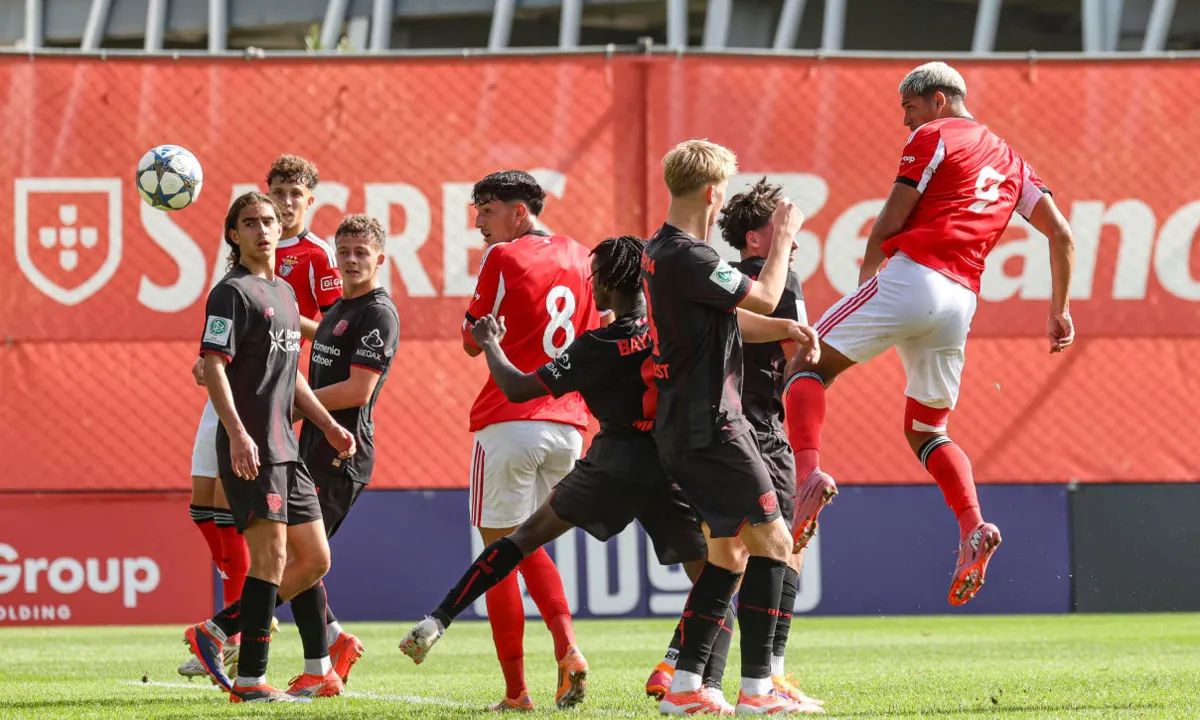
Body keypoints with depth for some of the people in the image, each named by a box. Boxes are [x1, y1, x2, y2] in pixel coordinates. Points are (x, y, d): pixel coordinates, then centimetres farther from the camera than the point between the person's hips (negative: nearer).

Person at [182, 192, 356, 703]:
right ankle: (250, 680, -11)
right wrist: (237, 434, -25)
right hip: (250, 448, -9)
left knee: (314, 559, 10)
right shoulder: (233, 292, -7)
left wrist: (328, 424, 22)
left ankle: (216, 631, 12)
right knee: (272, 555, -12)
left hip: (285, 448, 9)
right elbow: (213, 366, -16)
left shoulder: (284, 292, 20)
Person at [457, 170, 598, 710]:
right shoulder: (580, 258, 12)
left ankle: (515, 690, -3)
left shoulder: (504, 258, -6)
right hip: (569, 424, 6)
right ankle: (567, 648, -4)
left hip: (510, 421, -6)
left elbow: (472, 342, 3)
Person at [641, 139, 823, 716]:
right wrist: (783, 239, 4)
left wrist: (787, 329, 6)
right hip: (709, 426, -10)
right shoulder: (686, 257, -19)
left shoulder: (660, 252, 14)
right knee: (771, 540, -8)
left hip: (683, 426, 10)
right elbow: (762, 296, -11)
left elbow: (731, 318, 21)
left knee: (728, 551, 15)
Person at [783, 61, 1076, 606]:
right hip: (962, 302, 7)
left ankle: (809, 473, -27)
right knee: (925, 432, 18)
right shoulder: (1010, 161, 25)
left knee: (807, 367, -1)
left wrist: (865, 277, 15)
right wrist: (1059, 311, 25)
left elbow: (889, 225, 1)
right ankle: (973, 528, -6)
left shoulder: (933, 137, 4)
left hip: (910, 276, -7)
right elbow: (1061, 235, 21)